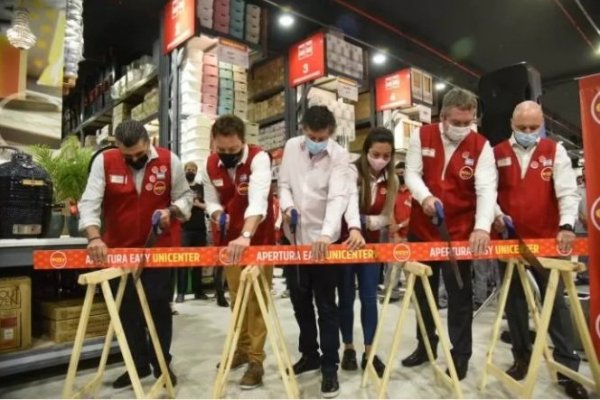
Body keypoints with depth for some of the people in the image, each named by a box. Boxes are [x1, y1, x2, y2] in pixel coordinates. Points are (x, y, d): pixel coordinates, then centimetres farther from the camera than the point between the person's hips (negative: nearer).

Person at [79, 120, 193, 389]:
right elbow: (90, 202, -15)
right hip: (120, 248, 2)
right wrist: (94, 237, -30)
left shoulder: (169, 161, -9)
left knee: (159, 306, 6)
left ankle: (162, 363, 23)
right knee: (127, 308, 11)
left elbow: (185, 196, 2)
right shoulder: (104, 162, -9)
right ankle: (138, 364, 28)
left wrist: (171, 211, -18)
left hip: (160, 247, -1)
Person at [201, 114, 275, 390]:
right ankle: (241, 348, 33)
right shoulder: (210, 165, -3)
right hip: (230, 240, 5)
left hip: (258, 239, -5)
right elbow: (212, 201, 6)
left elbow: (258, 200, -35)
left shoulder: (259, 158, -21)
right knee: (237, 298, 16)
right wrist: (218, 215, -18)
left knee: (257, 299, -1)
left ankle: (256, 359, 10)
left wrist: (246, 235, -49)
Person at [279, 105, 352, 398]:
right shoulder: (291, 147, 2)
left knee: (326, 305, 2)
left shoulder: (339, 156, -12)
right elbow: (284, 184, 8)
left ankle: (330, 366, 17)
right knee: (300, 301, 16)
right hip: (294, 237, 5)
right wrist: (287, 206, -14)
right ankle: (309, 355, 34)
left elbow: (338, 198, -23)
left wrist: (326, 233, -38)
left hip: (323, 239, -5)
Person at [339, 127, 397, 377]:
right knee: (347, 297, 6)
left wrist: (371, 221, -20)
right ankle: (348, 348, 23)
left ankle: (369, 353, 17)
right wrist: (355, 227, -53)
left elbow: (386, 217, 1)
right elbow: (350, 201, -35)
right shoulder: (352, 171, -15)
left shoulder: (391, 180, 0)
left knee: (369, 298, 5)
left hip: (371, 244, 3)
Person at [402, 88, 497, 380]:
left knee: (459, 294, 7)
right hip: (421, 229, 3)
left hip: (460, 232, -2)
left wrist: (482, 227, -33)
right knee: (423, 291, 15)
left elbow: (487, 188, -18)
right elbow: (412, 173, -7)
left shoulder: (481, 146, -8)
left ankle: (460, 354, 24)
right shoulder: (421, 136, -3)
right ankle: (426, 345, 34)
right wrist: (425, 197, -28)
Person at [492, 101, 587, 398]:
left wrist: (566, 225, -22)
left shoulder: (555, 151, 2)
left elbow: (567, 191, -8)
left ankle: (568, 367, 17)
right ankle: (521, 358, 27)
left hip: (547, 240, -1)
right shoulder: (497, 154, 4)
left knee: (556, 302, 5)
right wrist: (496, 214, -15)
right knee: (514, 301, 11)